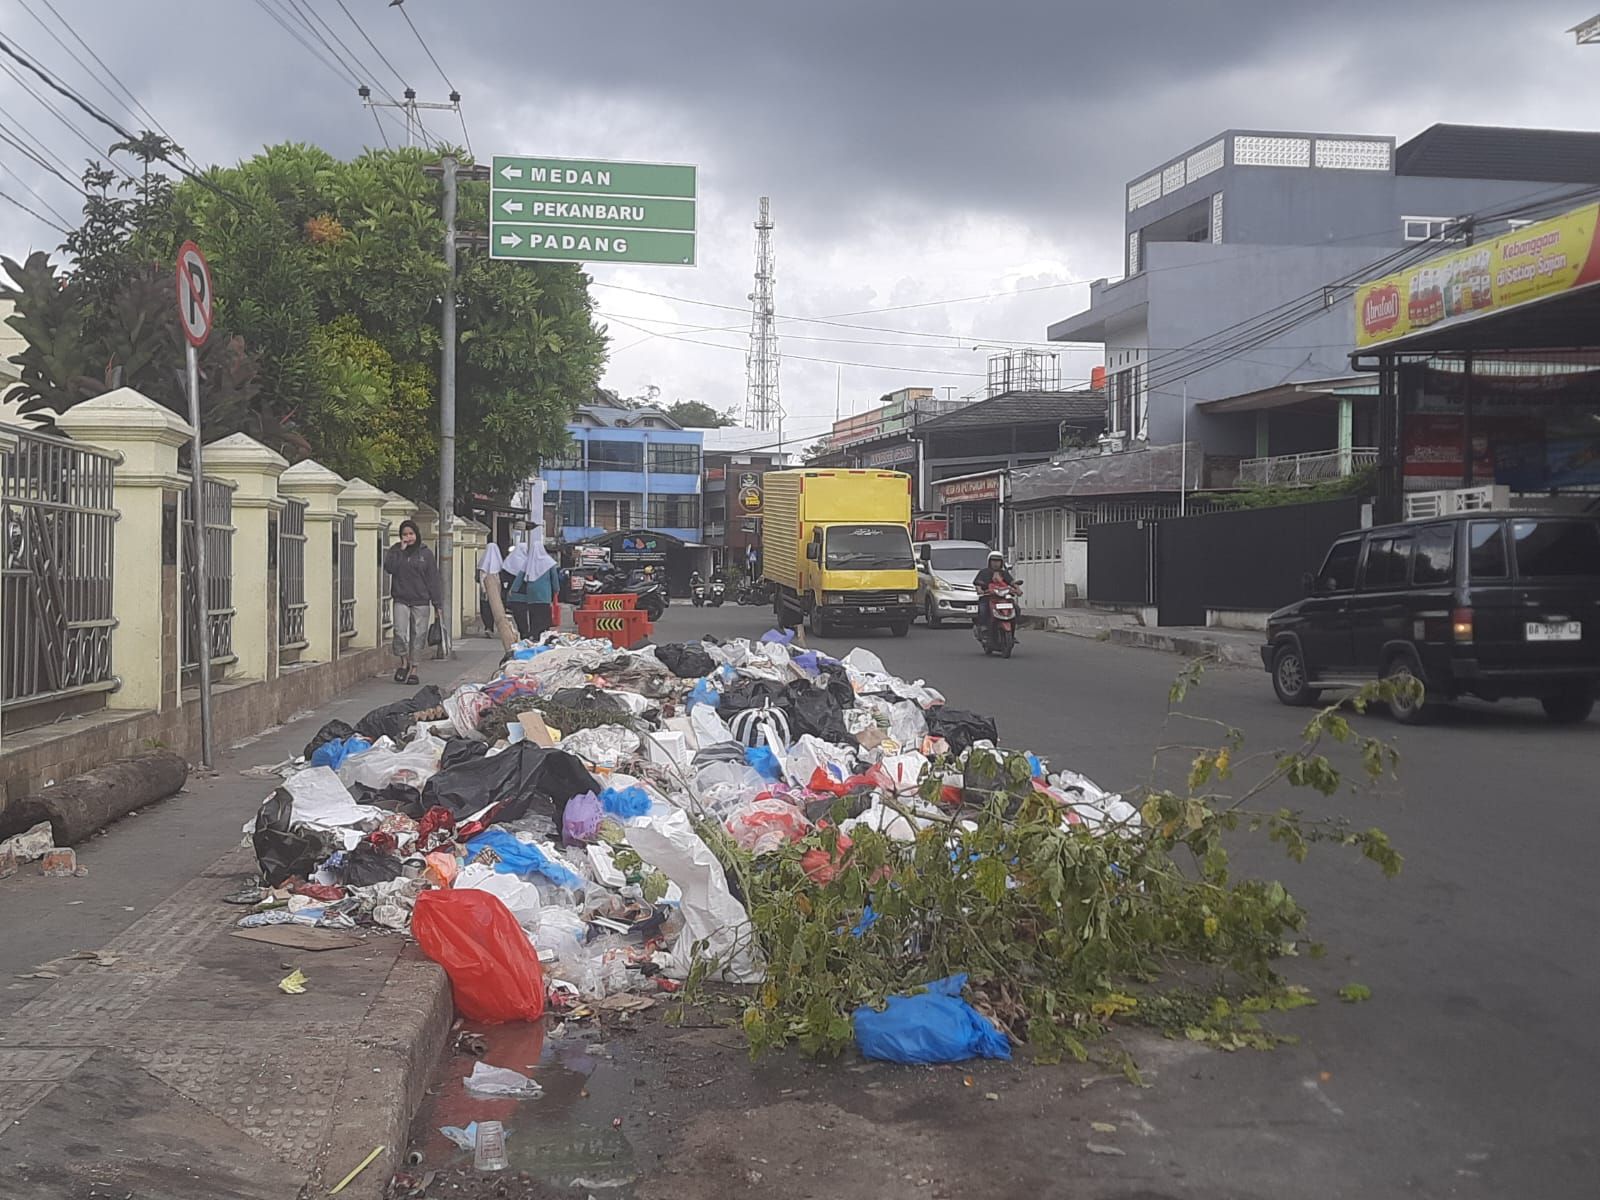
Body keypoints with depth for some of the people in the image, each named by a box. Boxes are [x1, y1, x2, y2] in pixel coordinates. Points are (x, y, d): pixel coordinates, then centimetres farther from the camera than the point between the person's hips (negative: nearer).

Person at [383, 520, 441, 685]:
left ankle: (413, 670, 10)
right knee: (400, 632, -15)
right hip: (401, 600, 0)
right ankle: (404, 663, 7)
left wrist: (437, 603, 0)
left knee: (418, 635, 1)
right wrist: (400, 551, -11)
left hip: (420, 601, 0)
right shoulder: (395, 551, 8)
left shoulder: (425, 553, 5)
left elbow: (433, 579, 4)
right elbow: (389, 567, -11)